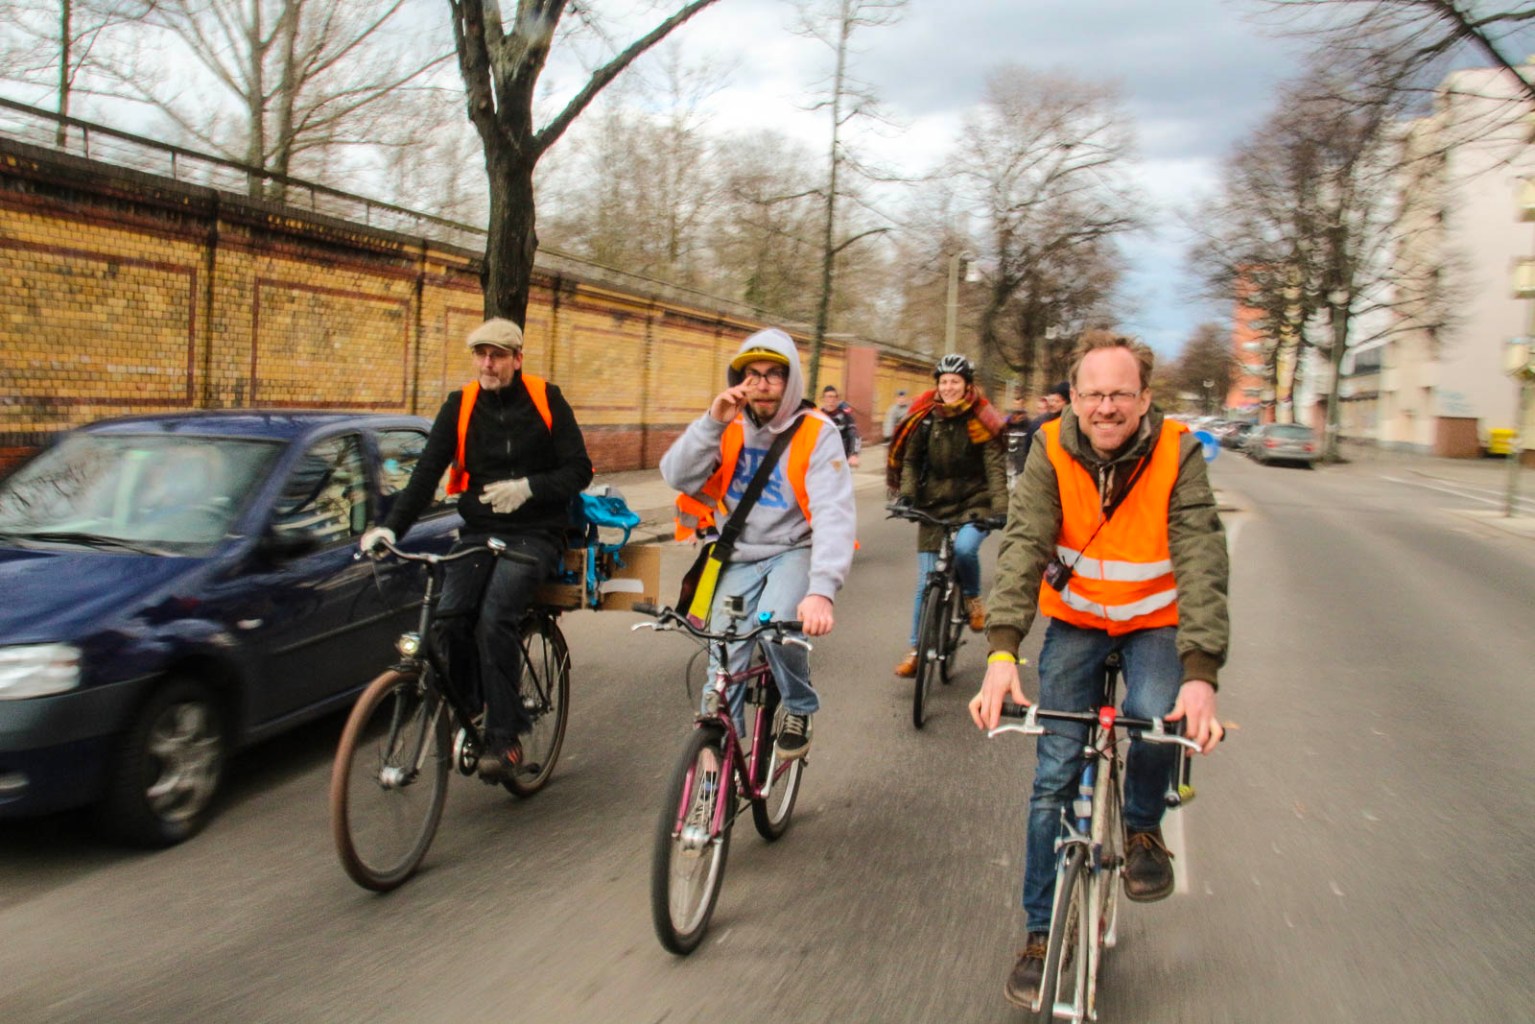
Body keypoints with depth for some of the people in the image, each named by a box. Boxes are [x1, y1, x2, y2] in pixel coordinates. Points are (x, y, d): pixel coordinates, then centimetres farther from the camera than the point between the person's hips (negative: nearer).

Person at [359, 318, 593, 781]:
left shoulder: (545, 400, -1)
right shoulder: (460, 406, 5)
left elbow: (579, 470, -1)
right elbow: (426, 473, -2)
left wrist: (529, 488, -19)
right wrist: (390, 527, -16)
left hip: (534, 533, -3)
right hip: (479, 532, 3)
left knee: (495, 616, -25)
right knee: (449, 617, -20)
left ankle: (503, 737, -14)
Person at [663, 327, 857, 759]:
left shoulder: (816, 433, -15)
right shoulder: (729, 426, -3)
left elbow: (834, 513, -27)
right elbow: (677, 476, -12)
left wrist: (822, 590, -41)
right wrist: (712, 421, -26)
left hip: (793, 549, -3)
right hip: (740, 556, 3)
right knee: (725, 659, -4)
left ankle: (800, 708, -1)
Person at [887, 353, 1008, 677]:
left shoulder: (981, 421, -7)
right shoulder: (926, 418, 0)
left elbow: (996, 467, -12)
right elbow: (910, 459, 4)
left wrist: (1000, 509, -24)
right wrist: (906, 494, -13)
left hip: (974, 503, -2)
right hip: (934, 505, 2)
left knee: (964, 547, -33)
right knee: (926, 583, 2)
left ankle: (973, 598, -1)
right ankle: (916, 650, 16)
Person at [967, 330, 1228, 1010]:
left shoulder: (1177, 452, -19)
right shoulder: (1052, 449, -16)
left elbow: (1201, 562, -27)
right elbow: (1023, 545, -27)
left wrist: (1201, 672, -40)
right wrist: (1002, 652, -41)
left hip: (1156, 624, -1)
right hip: (1075, 620, 1)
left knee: (1156, 718, -30)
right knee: (1055, 774, -3)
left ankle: (1142, 828, 4)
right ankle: (1043, 932, 13)